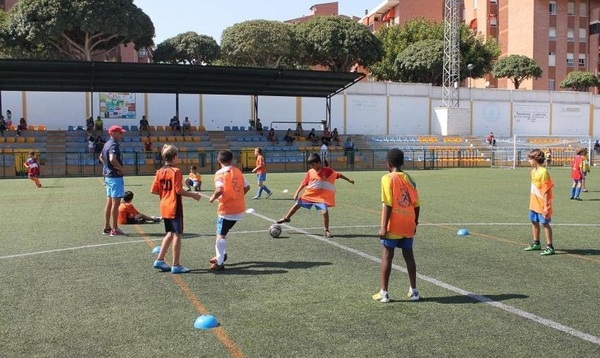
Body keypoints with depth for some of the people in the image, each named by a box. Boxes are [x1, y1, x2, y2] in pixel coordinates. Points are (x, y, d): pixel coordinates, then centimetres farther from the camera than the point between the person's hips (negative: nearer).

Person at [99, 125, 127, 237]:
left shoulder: (107, 144, 14)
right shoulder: (114, 145, -17)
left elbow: (101, 157, 27)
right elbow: (112, 159, -32)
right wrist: (121, 168, -19)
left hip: (108, 176, 10)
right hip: (115, 177, -10)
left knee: (109, 202, 14)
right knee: (116, 203, -6)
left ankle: (107, 227, 20)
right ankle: (115, 229, -3)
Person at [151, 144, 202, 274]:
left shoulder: (160, 172, 6)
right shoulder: (176, 171, -14)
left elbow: (153, 190, 4)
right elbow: (179, 191, -18)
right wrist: (193, 195, -7)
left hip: (164, 207, 8)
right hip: (175, 208, -7)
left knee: (170, 234, 19)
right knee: (177, 235, -1)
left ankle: (159, 260, 19)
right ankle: (176, 265, 3)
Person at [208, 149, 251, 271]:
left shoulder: (220, 173, -11)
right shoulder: (238, 171, 8)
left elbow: (220, 189, -25)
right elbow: (247, 187, 8)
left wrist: (213, 198, -7)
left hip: (226, 210, -7)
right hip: (239, 209, 7)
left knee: (220, 235, -1)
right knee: (223, 232, 23)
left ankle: (220, 263, -3)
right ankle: (222, 255, 30)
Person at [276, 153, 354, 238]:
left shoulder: (328, 171, -10)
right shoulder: (310, 172, -3)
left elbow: (339, 175, 2)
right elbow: (304, 183, 2)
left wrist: (349, 180, 5)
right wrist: (297, 193, 0)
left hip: (322, 197, -3)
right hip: (309, 195, 3)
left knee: (325, 212, -19)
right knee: (297, 204, 11)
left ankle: (326, 231, 0)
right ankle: (286, 218, 36)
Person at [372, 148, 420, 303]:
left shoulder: (388, 178, -10)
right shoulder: (409, 178, 7)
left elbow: (387, 205, -16)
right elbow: (416, 204, 7)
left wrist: (383, 226, -14)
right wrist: (415, 223, 18)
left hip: (393, 226, -5)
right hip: (408, 226, 5)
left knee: (387, 256, 3)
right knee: (409, 256, 14)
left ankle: (383, 293, 5)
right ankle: (414, 291, 19)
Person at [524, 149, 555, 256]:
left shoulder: (543, 172, -20)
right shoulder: (533, 171, 7)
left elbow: (546, 191, -20)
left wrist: (546, 206, -20)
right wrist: (532, 201, 16)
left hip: (542, 204, -9)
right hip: (534, 203, 9)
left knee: (544, 224, -3)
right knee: (534, 222, 17)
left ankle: (550, 247, 5)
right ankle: (536, 244, 32)